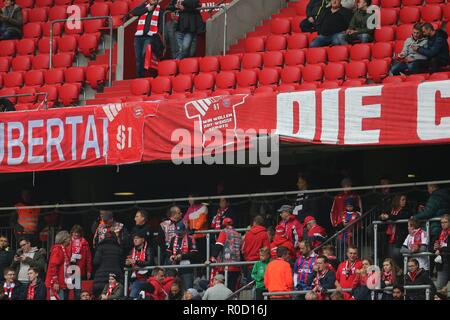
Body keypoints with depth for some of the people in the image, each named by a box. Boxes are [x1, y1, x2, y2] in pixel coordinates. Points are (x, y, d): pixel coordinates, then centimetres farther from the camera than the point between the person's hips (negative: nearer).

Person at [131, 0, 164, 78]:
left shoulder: (160, 10, 12)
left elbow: (161, 23, 2)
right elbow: (133, 12, 5)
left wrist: (159, 33, -15)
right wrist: (147, 9, 0)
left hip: (150, 36, -3)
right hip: (139, 36, 3)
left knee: (145, 54, -24)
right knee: (138, 59, -2)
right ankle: (138, 78, 2)